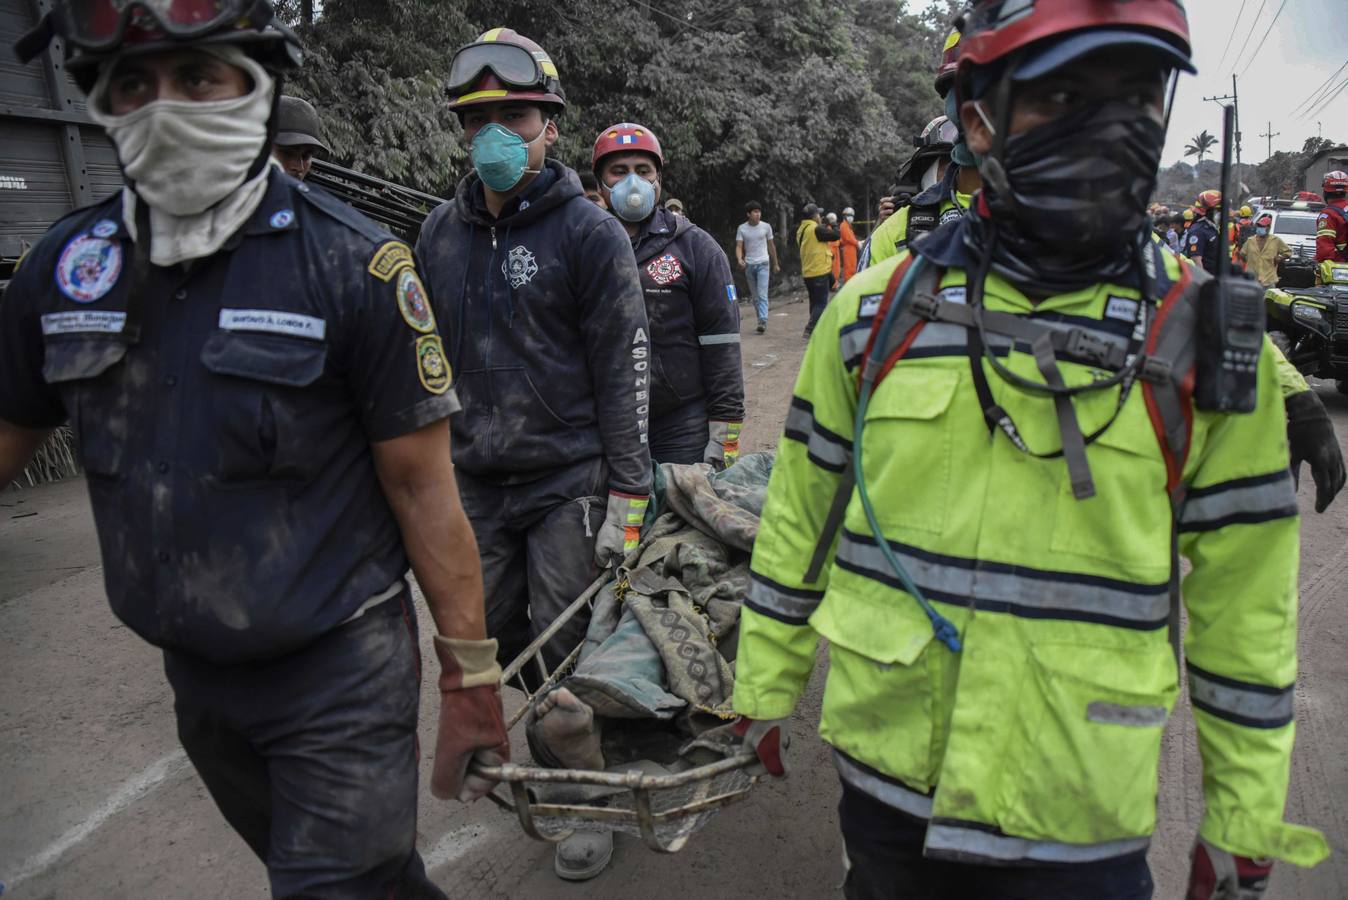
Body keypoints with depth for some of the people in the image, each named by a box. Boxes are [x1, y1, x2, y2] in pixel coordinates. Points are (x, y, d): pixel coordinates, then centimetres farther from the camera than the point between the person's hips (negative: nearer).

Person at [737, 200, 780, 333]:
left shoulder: (766, 227, 0)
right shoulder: (742, 228, 0)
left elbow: (771, 246, 9)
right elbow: (739, 246, -6)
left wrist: (775, 264, 13)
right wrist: (739, 259, -26)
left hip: (763, 264, -2)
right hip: (749, 265, 2)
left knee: (762, 294, -14)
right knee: (755, 296, 9)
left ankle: (763, 321, -21)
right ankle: (761, 321, 19)